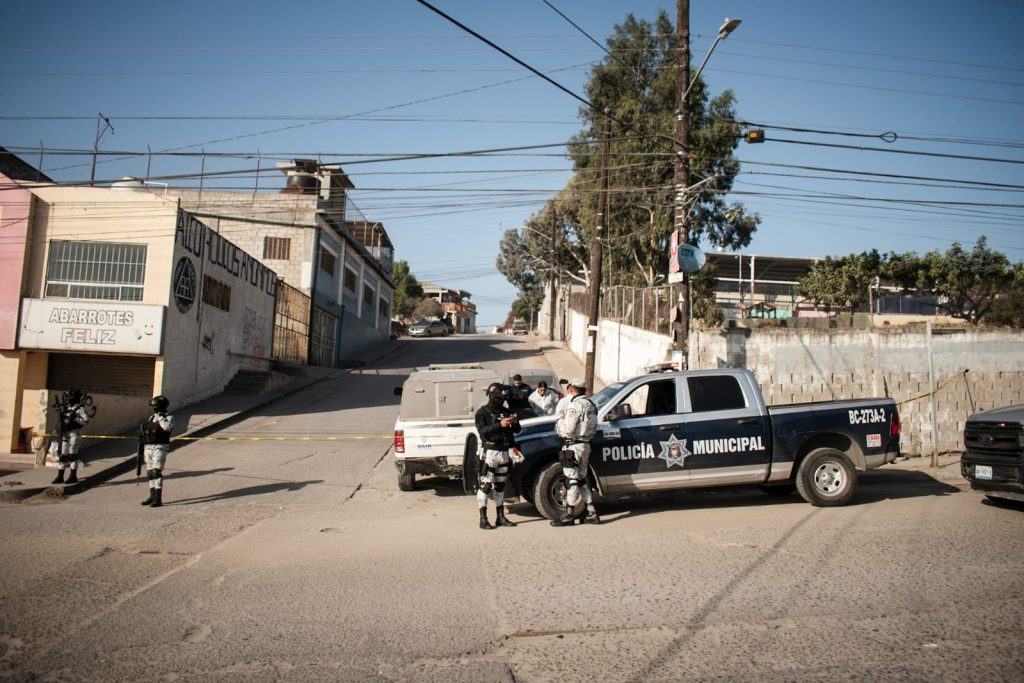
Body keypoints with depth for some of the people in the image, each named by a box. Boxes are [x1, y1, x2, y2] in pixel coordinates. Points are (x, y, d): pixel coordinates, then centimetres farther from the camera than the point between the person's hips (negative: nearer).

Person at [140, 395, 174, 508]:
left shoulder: (169, 418, -5)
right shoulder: (151, 417, 17)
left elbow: (167, 427, -28)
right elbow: (145, 432, 22)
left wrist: (160, 417, -15)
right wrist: (143, 450, 19)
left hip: (160, 448, -8)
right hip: (148, 448, 8)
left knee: (156, 472, -15)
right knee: (150, 473, 12)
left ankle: (158, 499, -15)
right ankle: (152, 496, 22)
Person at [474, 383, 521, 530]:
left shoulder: (506, 411, 12)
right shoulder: (482, 412, -4)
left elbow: (516, 430, 14)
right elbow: (482, 431, -17)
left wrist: (515, 422, -9)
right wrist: (499, 425, -26)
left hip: (504, 452, 6)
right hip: (489, 452, -6)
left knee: (500, 485, 12)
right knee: (485, 485, -7)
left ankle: (500, 517, 18)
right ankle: (483, 519, -4)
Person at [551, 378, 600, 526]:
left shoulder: (576, 405, -16)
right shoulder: (589, 404, 14)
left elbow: (568, 429, -21)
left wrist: (560, 421, -1)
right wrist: (564, 421, 12)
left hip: (574, 446, -9)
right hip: (585, 444, 9)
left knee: (572, 480, -3)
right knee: (581, 479, 16)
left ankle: (568, 515, 3)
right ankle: (592, 513, 17)